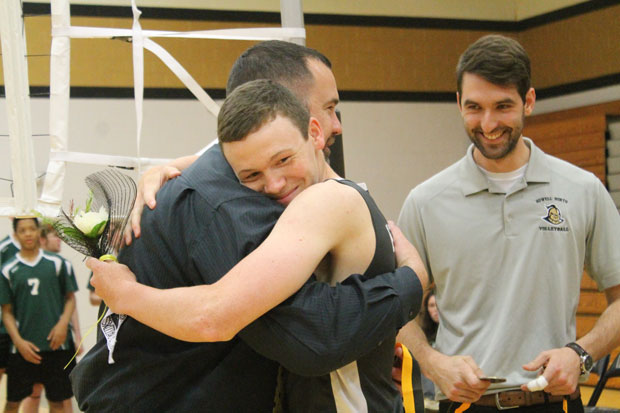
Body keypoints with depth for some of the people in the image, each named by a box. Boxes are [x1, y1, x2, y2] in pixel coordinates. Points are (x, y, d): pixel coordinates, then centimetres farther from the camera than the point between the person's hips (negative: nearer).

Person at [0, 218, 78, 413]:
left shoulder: (56, 263, 4)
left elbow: (70, 298, 8)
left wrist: (63, 323, -9)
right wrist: (19, 342, -7)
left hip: (56, 344, 0)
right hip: (23, 346, 0)